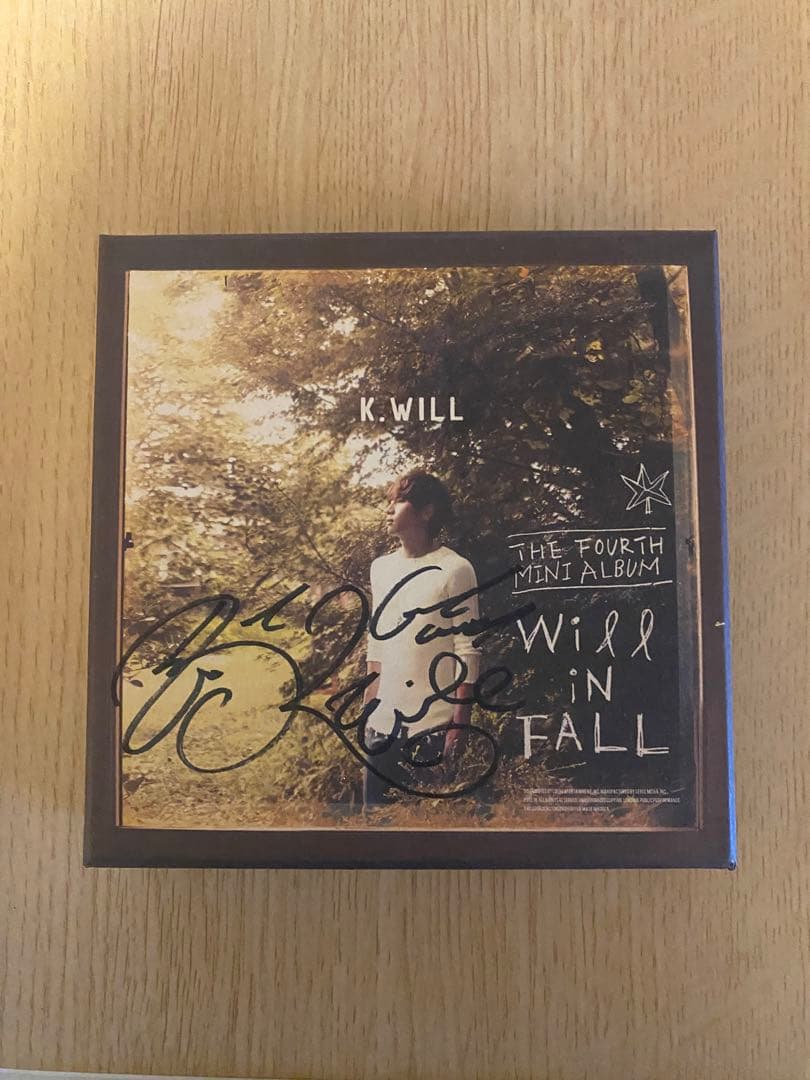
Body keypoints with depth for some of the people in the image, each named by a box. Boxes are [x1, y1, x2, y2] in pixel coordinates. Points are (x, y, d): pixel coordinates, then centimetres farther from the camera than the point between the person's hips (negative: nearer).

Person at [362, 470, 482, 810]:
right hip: (383, 722, 6)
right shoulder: (381, 567, 10)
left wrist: (459, 726, -12)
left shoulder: (455, 570, -8)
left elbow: (468, 651, -9)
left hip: (433, 725, -5)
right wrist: (368, 710, 11)